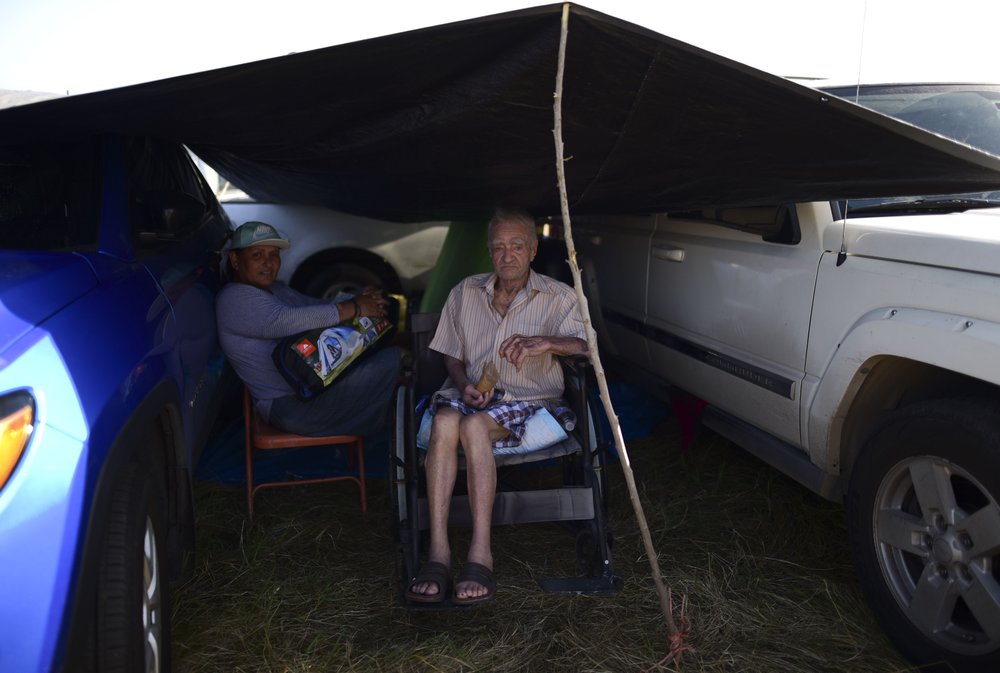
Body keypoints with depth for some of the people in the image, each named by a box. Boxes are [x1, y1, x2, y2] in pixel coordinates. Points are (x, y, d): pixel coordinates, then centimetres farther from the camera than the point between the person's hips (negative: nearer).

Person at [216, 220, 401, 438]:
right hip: (290, 405, -10)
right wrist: (354, 308, -25)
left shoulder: (275, 288, 19)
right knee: (391, 360, -20)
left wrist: (358, 300, -8)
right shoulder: (234, 299, -14)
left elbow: (316, 306, 14)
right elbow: (287, 321, -28)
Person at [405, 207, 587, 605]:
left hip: (526, 399, -2)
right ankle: (438, 553, -37)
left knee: (475, 426, -35)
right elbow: (452, 356, 16)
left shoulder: (557, 297, 6)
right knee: (445, 422, -34)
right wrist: (464, 386, -6)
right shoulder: (465, 292, 15)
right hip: (469, 393, 3)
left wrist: (546, 342, -28)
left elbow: (584, 344, -8)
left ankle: (480, 555, -36)